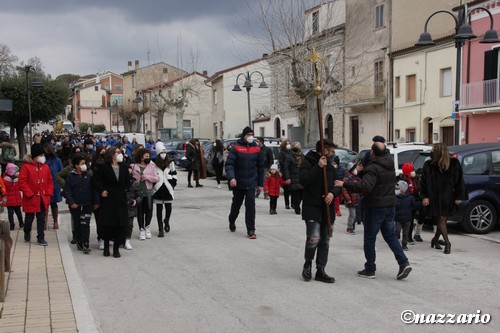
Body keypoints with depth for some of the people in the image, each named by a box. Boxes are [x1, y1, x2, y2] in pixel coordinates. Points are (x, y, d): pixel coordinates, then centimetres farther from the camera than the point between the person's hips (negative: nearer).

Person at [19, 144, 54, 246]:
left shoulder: (45, 167, 6)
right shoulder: (26, 166, -9)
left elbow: (50, 181, 11)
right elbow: (22, 182, -13)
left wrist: (49, 193, -1)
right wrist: (30, 194, -15)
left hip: (43, 198, 4)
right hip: (31, 199, -4)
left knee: (41, 218, 6)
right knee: (29, 218, 8)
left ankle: (41, 238, 13)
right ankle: (27, 233, 35)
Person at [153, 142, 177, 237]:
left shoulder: (170, 163, 5)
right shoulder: (154, 163, -1)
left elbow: (174, 175, 10)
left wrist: (173, 185, 4)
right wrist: (153, 186, -3)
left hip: (168, 189, 1)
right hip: (158, 189, -1)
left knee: (169, 208, 5)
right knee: (159, 209, 2)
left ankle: (166, 221, 36)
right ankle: (160, 229, 8)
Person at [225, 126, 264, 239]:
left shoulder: (256, 149, 3)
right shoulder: (236, 148, -6)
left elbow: (260, 166, 9)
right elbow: (229, 164, -12)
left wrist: (260, 183, 8)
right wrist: (231, 177, -29)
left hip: (251, 183, 1)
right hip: (238, 183, -1)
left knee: (250, 205, -10)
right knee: (236, 204, 16)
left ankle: (251, 230, -4)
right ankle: (232, 222, 43)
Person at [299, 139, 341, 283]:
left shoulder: (330, 167, 14)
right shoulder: (308, 163, -5)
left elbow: (338, 185, 14)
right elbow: (304, 180, -20)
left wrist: (333, 193, -8)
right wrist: (318, 167, -20)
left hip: (327, 209, 7)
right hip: (312, 208, -7)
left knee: (325, 242, 8)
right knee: (314, 238, -18)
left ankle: (320, 271, 17)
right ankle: (307, 264, 7)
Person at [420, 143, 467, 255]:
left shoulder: (454, 164, -3)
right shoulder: (428, 165, -2)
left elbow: (459, 181, 2)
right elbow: (424, 182, -1)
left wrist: (459, 197, -1)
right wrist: (425, 196, -8)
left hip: (448, 197, 1)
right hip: (435, 198, -1)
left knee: (443, 220, 10)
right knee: (441, 219, -3)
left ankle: (435, 240, 30)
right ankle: (447, 243, 4)